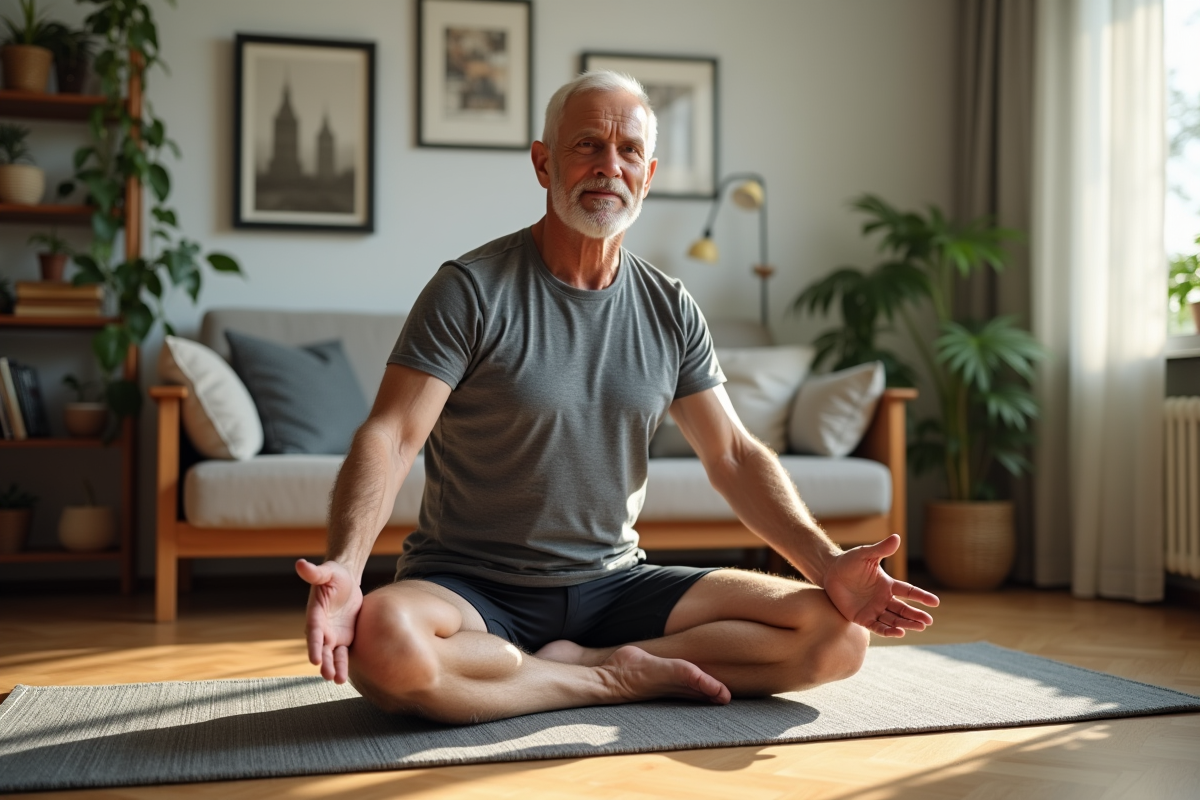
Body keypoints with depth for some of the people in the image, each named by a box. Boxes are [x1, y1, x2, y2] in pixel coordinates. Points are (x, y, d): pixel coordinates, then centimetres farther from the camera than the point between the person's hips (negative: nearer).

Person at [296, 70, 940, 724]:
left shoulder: (670, 309, 6)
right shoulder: (472, 290, -8)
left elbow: (734, 456, 6)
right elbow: (391, 437, -16)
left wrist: (829, 565, -8)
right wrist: (346, 564, -35)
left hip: (615, 584, 4)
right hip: (473, 589, -3)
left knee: (838, 633, -10)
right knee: (382, 641, -38)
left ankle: (582, 662, -11)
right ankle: (622, 679, -15)